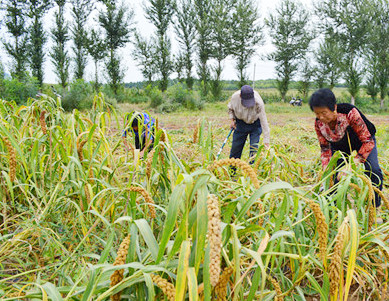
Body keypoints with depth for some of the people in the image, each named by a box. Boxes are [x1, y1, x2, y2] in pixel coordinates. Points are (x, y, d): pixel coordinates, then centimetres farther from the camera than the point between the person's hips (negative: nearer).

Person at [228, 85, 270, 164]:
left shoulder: (258, 103, -33)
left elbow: (264, 121, -31)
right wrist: (232, 119, -10)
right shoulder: (235, 97, -24)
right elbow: (230, 108, 3)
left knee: (254, 146, -13)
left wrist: (266, 141, -33)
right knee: (236, 146, 6)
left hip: (255, 124, -2)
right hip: (241, 123, 3)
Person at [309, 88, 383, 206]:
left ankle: (375, 207, -3)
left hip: (362, 142, -3)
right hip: (339, 147, 3)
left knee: (373, 170, -21)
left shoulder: (350, 113, -39)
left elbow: (368, 142, -35)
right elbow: (325, 148, -12)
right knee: (337, 175, -9)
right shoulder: (319, 123, -25)